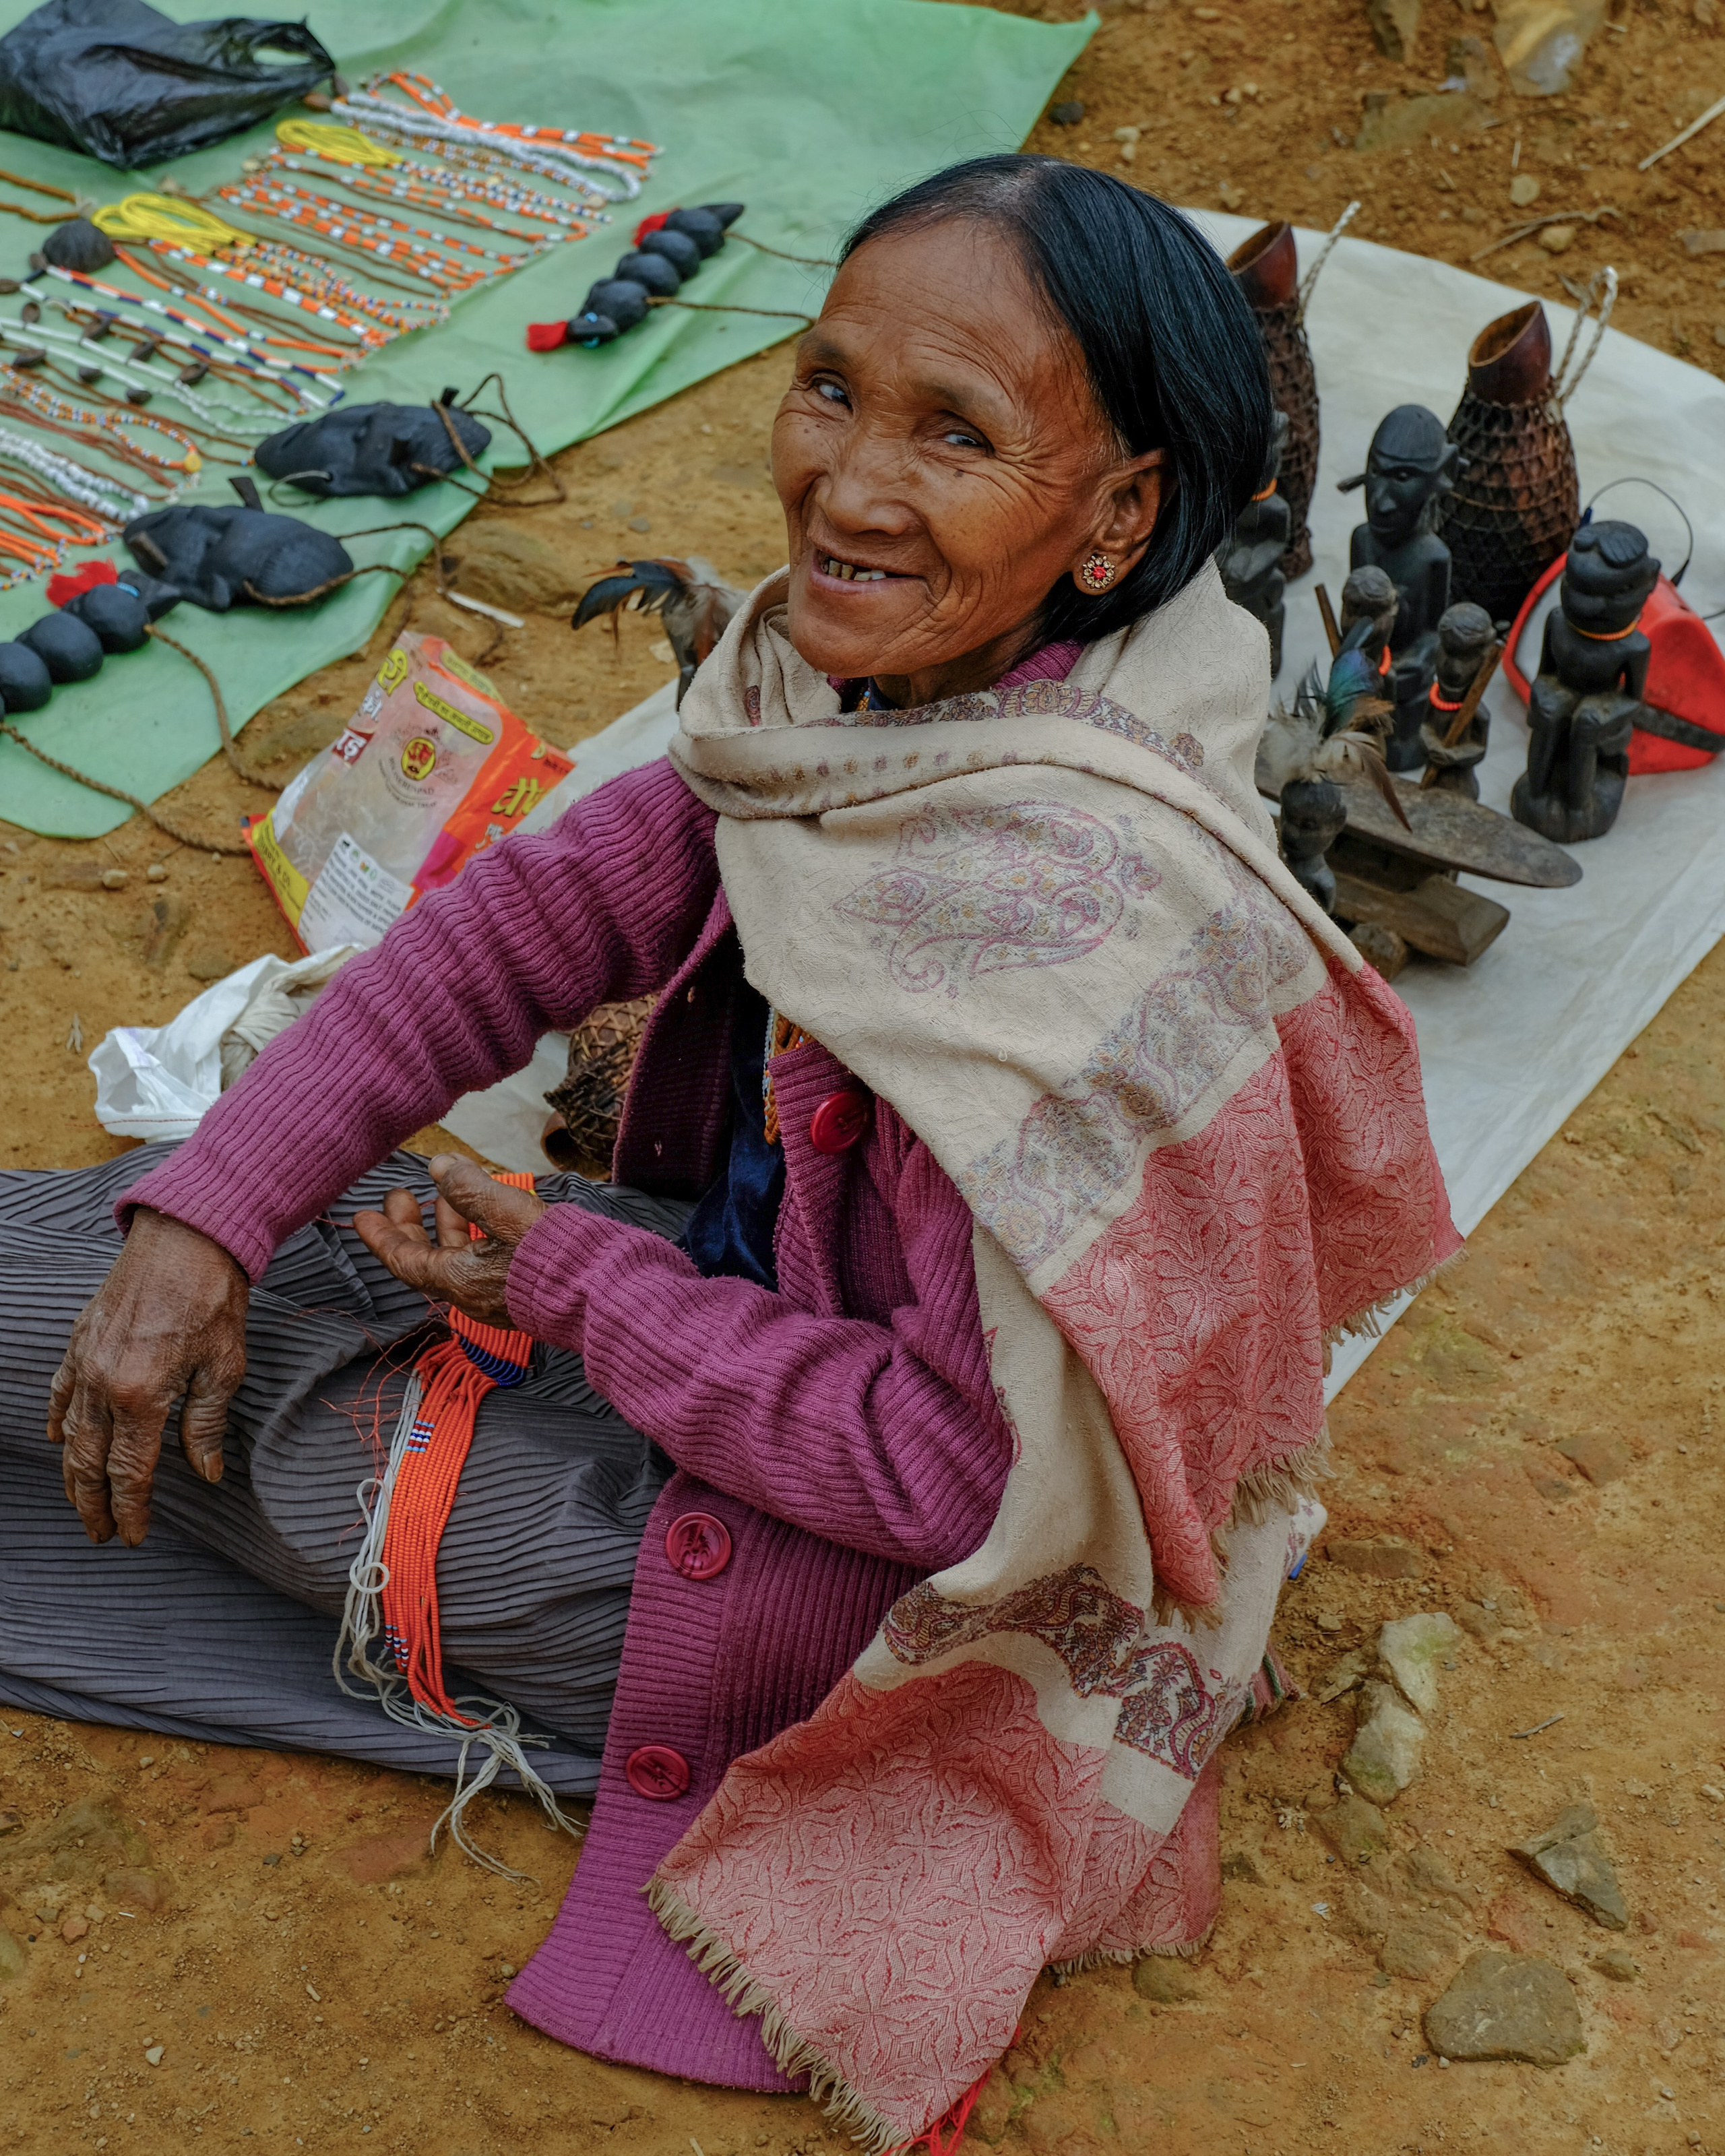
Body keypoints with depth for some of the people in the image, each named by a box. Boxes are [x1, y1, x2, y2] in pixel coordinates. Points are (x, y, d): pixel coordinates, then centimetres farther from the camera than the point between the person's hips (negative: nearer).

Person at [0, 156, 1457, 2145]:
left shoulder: (1077, 912, -36)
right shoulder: (871, 685, -11)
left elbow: (977, 1466, -30)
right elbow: (535, 919, -4)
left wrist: (572, 1279, -18)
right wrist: (201, 1213, -12)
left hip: (880, 1582, -6)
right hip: (757, 1273, 7)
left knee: (227, 1413, -1)